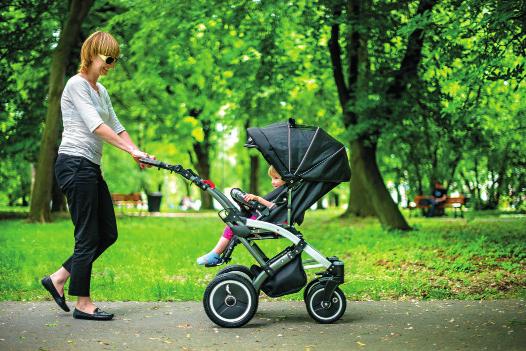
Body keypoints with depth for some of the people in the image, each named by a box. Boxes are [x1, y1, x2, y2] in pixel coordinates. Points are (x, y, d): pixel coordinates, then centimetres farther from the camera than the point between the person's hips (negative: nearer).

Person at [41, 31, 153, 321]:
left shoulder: (100, 90, 19)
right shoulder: (77, 85, -8)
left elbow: (115, 126, 16)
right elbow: (96, 125, -18)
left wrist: (138, 153, 1)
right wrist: (131, 150, -23)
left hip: (90, 168, 9)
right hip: (75, 164, -9)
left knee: (108, 234, 9)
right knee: (88, 237, -5)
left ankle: (58, 279, 18)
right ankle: (83, 303, 6)